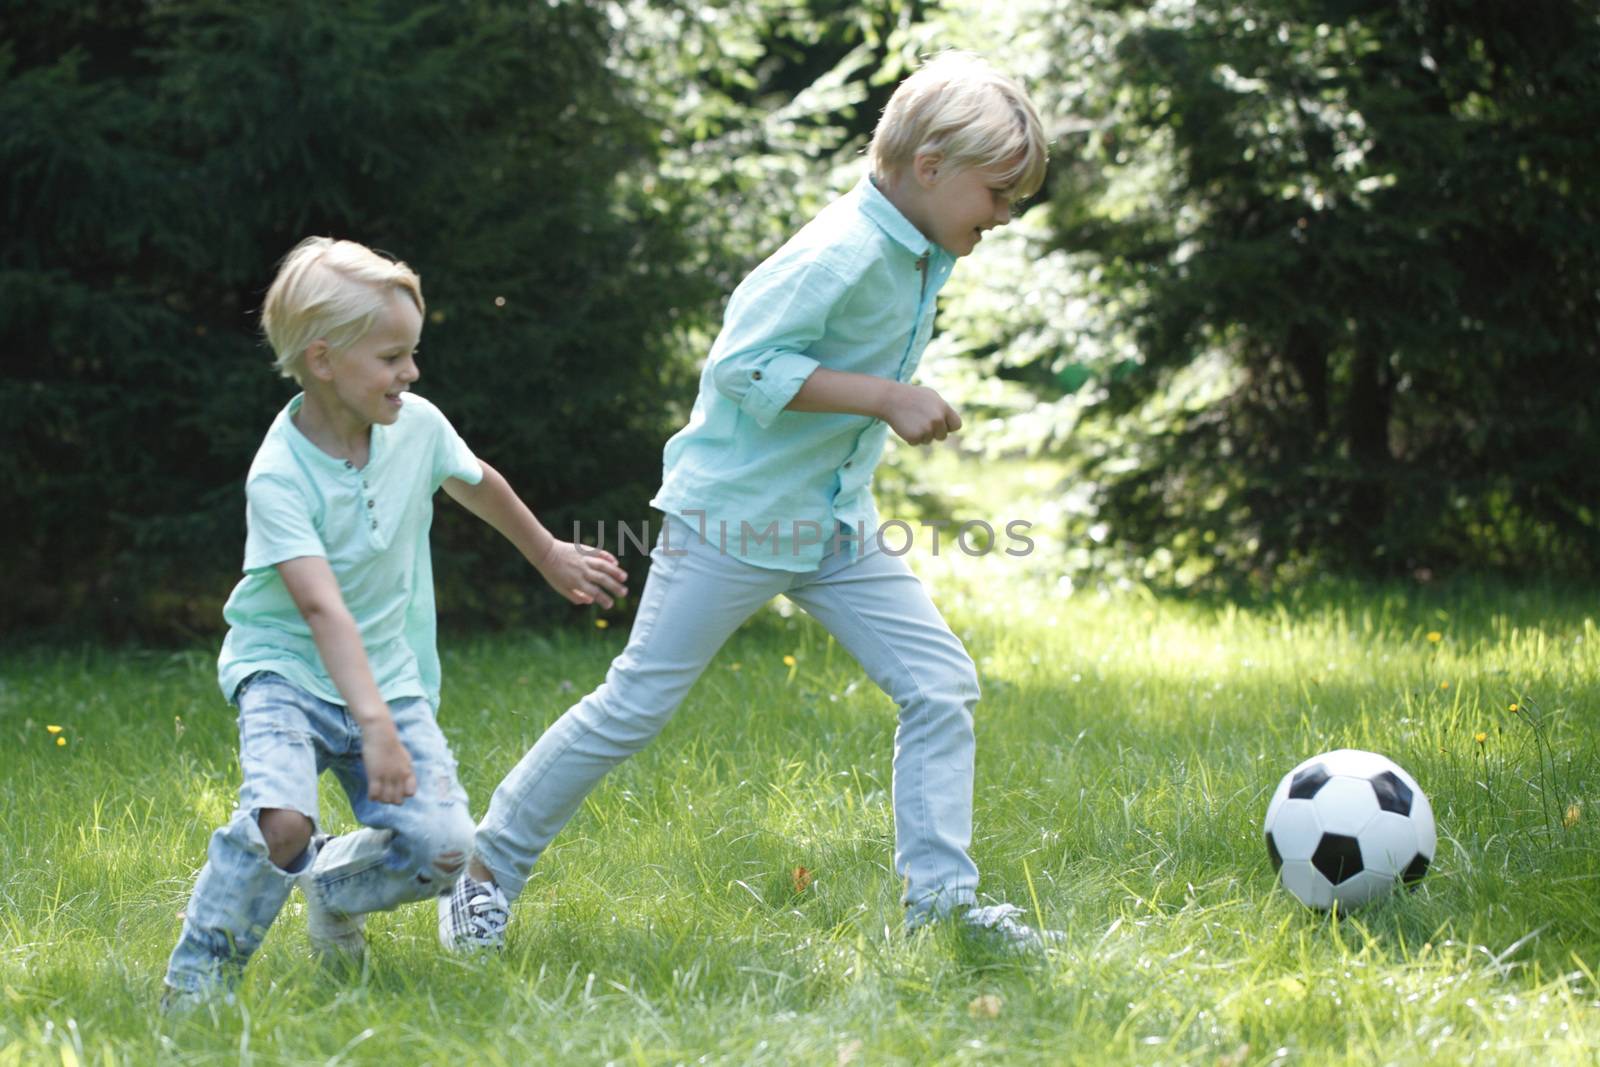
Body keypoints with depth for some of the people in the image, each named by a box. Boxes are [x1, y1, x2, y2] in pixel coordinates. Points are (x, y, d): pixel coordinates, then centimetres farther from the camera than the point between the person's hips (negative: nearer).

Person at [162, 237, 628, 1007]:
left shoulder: (417, 426, -6)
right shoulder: (279, 477, -22)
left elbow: (479, 486, 18)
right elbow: (324, 610, -33)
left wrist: (551, 557, 33)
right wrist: (374, 727, -43)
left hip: (390, 676, 5)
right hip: (287, 672, -5)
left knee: (442, 848, -13)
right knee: (281, 820, -32)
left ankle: (333, 887, 19)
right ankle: (197, 978, -10)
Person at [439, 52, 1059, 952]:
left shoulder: (922, 255, 5)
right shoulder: (843, 254, -24)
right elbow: (744, 363, -27)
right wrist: (886, 398, -28)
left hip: (838, 522, 9)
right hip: (738, 516, -9)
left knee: (943, 683, -2)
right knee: (638, 704, -1)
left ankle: (941, 893, 3)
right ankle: (490, 867, 13)